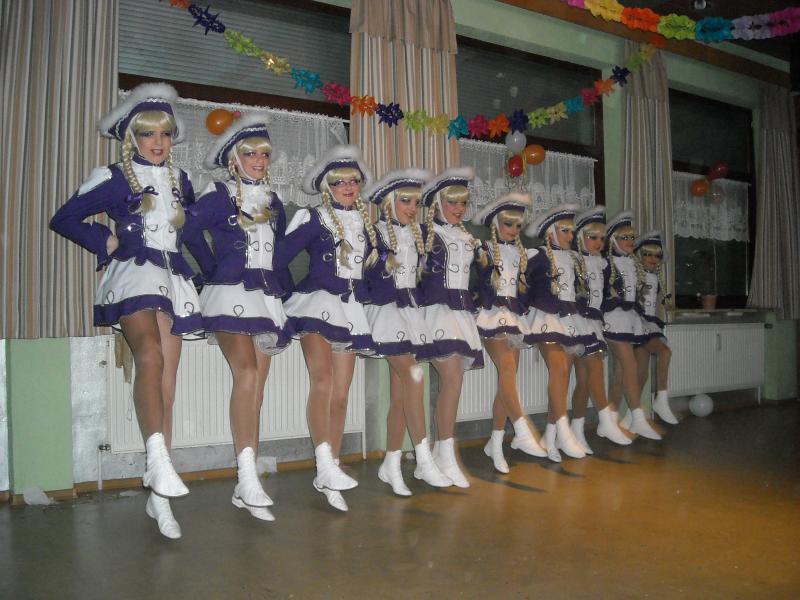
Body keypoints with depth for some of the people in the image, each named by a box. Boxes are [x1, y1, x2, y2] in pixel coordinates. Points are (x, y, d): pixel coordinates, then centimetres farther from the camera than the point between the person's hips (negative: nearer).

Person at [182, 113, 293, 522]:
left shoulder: (273, 202, 19)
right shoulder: (217, 196, 2)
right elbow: (188, 234, -7)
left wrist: (282, 285, 16)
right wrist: (212, 269, -4)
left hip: (267, 298, 5)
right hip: (230, 293, -5)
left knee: (257, 385, 0)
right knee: (246, 371, -24)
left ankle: (245, 489, 4)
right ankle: (248, 477, -25)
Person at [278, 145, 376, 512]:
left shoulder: (365, 225, 16)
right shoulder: (315, 220, 0)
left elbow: (372, 267, 25)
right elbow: (280, 256, -6)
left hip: (349, 309, 5)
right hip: (317, 302, -5)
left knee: (341, 395, 2)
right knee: (322, 378, -26)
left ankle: (327, 478, 8)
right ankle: (326, 465, -27)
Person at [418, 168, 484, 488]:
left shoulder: (468, 238, 20)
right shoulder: (425, 233, -2)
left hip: (463, 313, 7)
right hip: (438, 309, -7)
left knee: (450, 382, 5)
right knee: (453, 379, -16)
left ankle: (440, 451, 13)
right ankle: (447, 457, -9)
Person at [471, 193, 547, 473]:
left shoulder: (521, 253, 19)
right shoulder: (484, 251, 2)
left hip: (515, 316, 6)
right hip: (492, 314, -6)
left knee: (507, 378, 1)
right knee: (507, 368, -24)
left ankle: (495, 443, 6)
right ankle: (523, 432, -29)